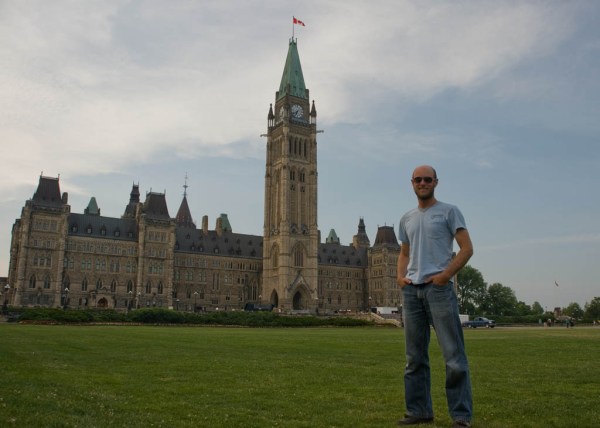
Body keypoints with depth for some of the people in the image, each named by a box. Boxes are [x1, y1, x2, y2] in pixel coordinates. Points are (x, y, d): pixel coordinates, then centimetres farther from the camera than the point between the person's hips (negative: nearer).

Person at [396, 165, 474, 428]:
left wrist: (446, 274, -15)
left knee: (453, 356, -5)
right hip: (411, 290, 6)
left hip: (438, 288, -6)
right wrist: (400, 275, 5)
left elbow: (467, 248, -5)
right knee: (414, 356, 10)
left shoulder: (448, 212, 1)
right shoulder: (406, 218, 18)